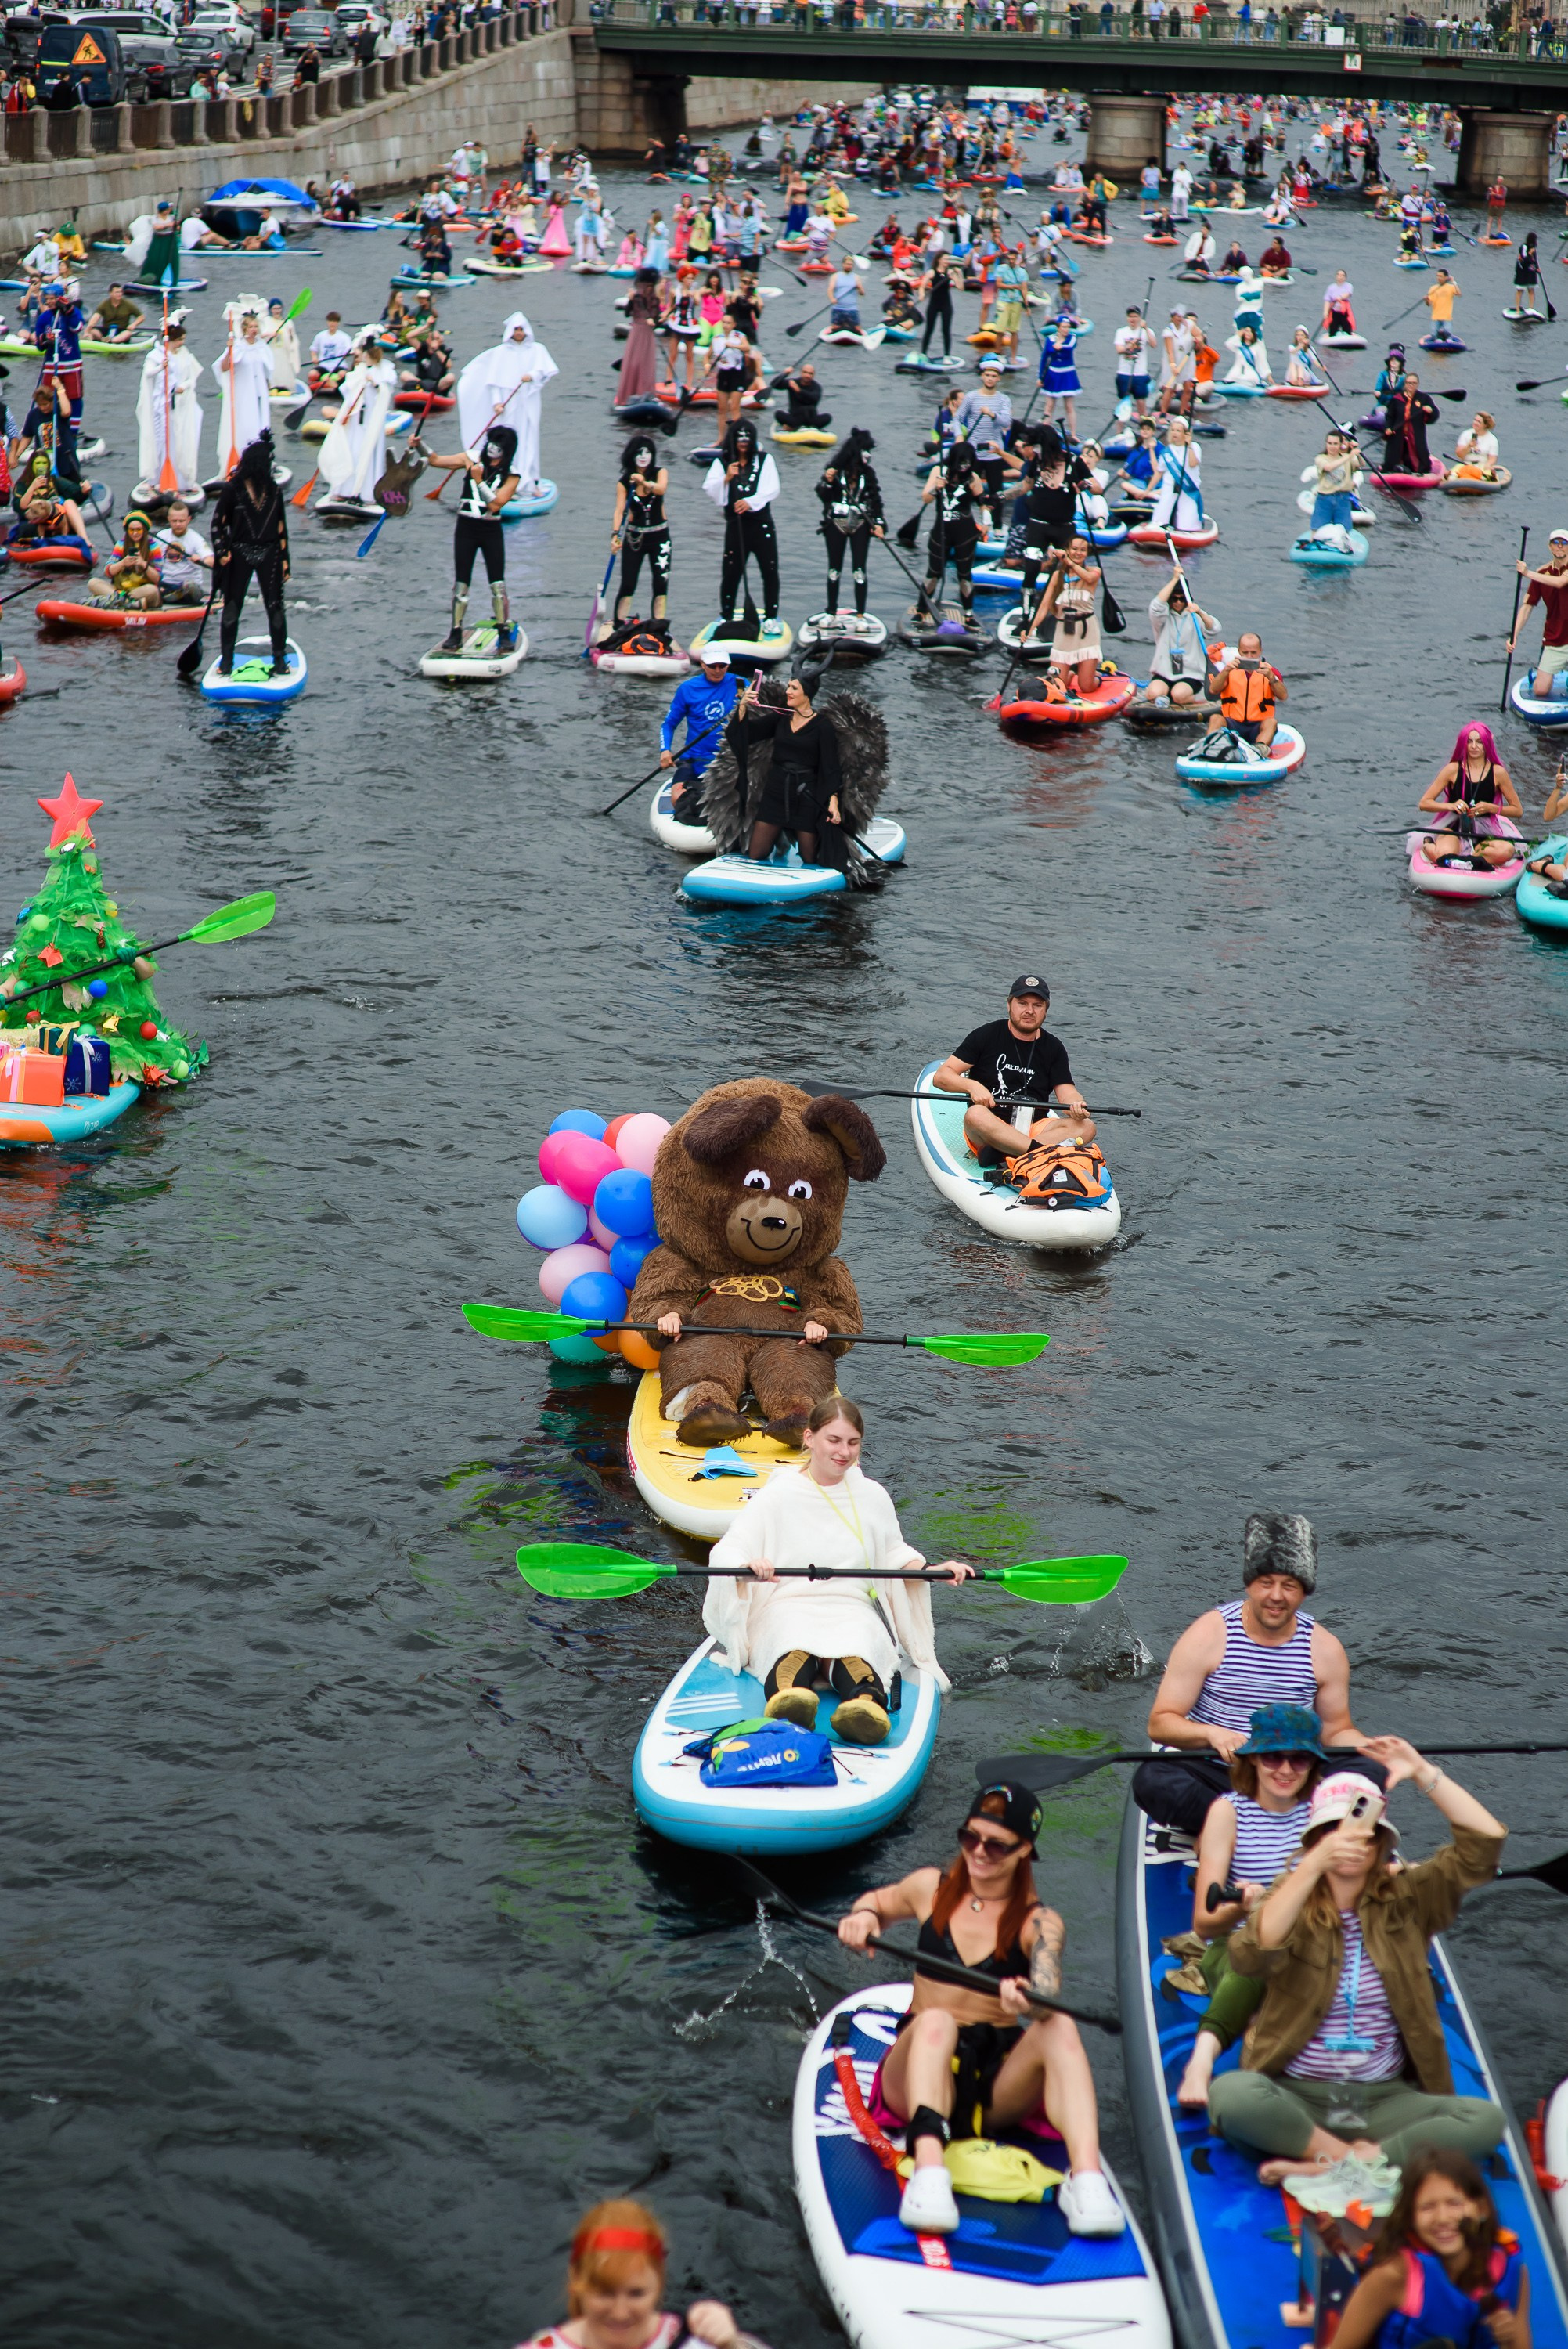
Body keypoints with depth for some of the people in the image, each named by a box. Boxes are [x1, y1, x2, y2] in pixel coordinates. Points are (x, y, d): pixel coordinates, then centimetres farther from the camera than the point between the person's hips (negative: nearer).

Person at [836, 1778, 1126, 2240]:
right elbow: (879, 1901, 27)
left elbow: (1048, 1991, -20)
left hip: (997, 2086, 0)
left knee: (1059, 2028, -29)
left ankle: (1085, 2174, -47)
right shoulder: (931, 1888, 7)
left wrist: (1031, 2001, -44)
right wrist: (863, 1915, 3)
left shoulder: (1039, 1923, 0)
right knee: (936, 2021, -33)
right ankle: (929, 2171, -56)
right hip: (918, 2071, 0)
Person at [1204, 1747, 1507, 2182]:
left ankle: (1321, 2166, -28)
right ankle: (1367, 2158, -20)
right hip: (1297, 2095, -2)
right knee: (1231, 2093, -35)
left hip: (1385, 2098, 2)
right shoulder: (1292, 1901, 1)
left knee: (1485, 2118, -26)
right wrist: (1314, 1864, -33)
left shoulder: (1406, 1899, 8)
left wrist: (1424, 1772, -10)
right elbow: (1248, 1955, -22)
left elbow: (1485, 1843, 0)